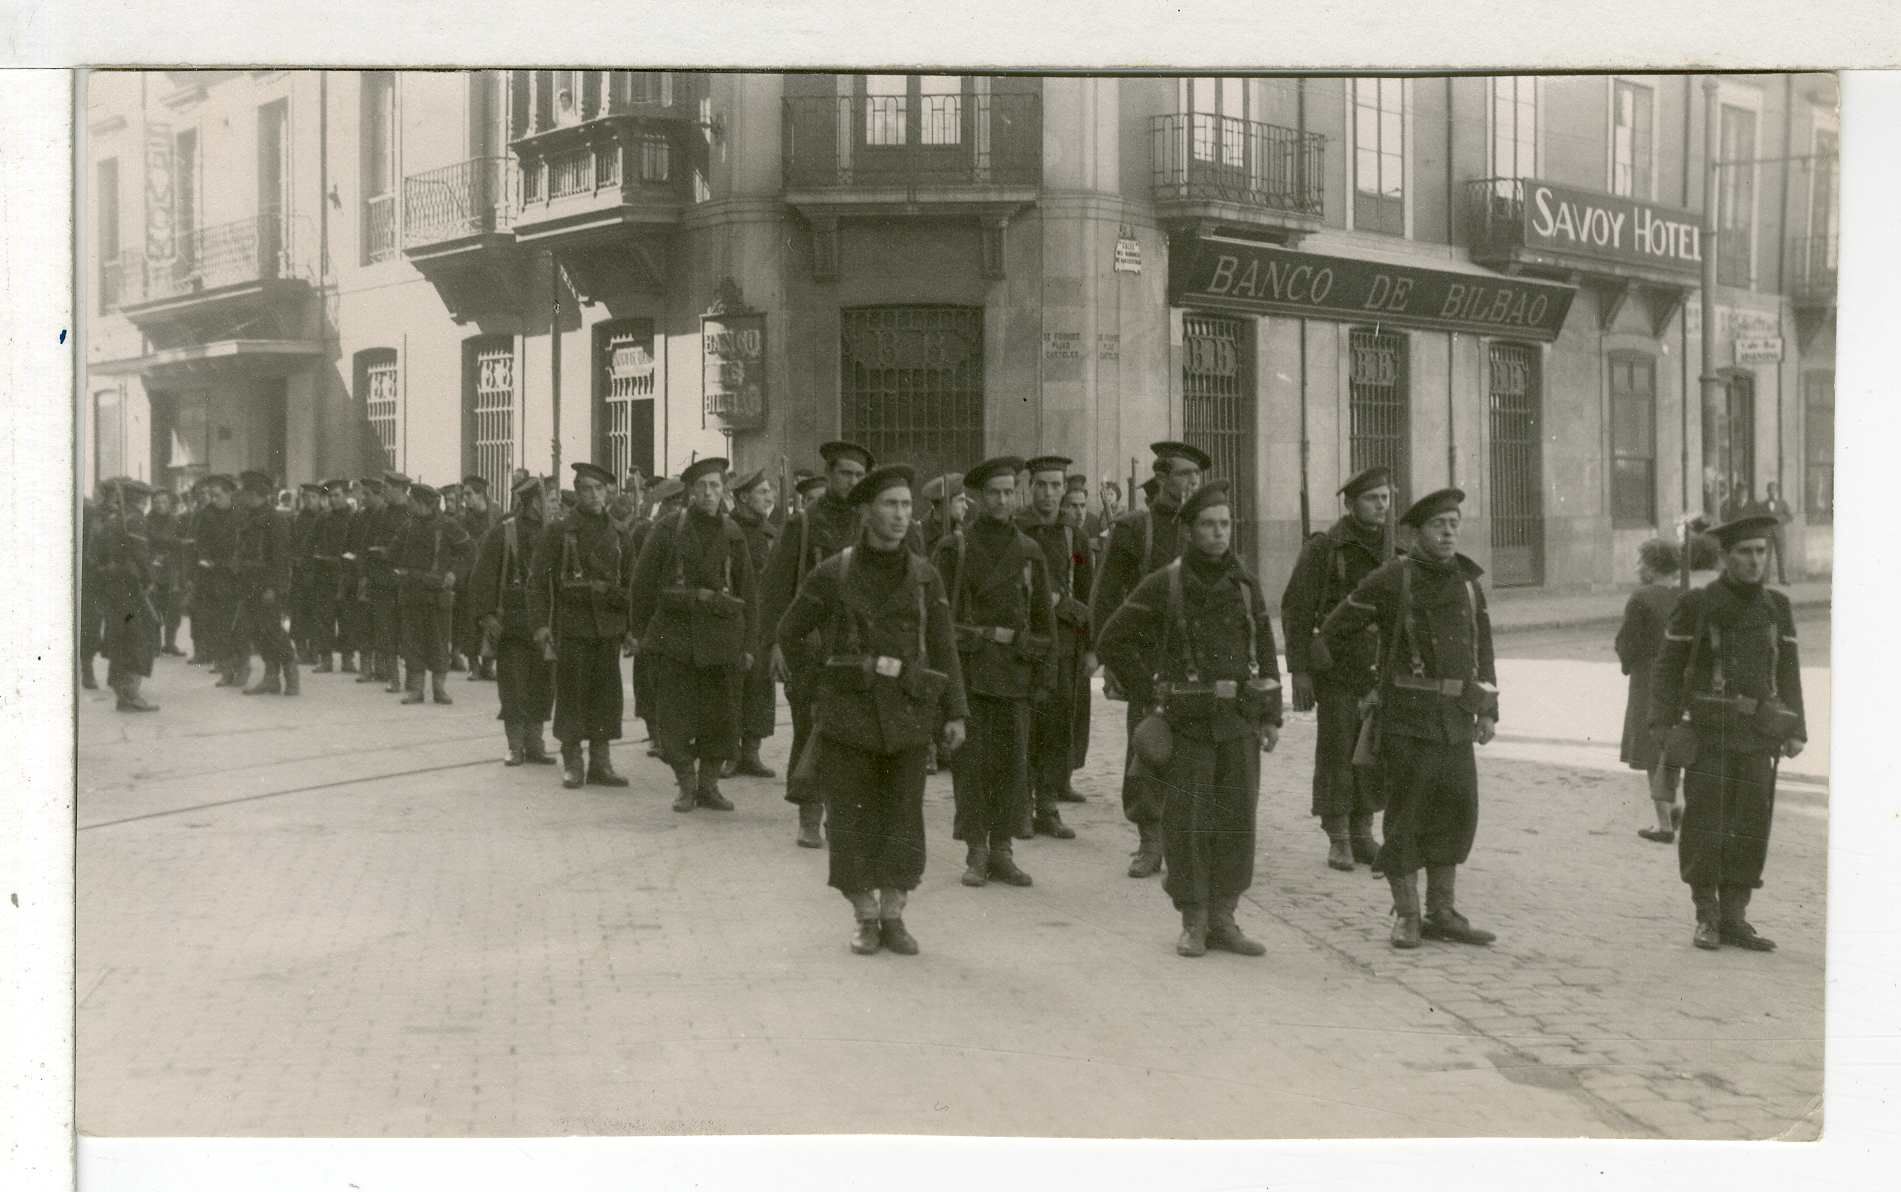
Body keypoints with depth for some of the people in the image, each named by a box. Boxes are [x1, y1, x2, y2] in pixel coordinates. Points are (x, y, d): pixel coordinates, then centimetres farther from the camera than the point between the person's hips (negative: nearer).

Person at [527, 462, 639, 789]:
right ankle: (571, 764, 7)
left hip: (608, 628, 4)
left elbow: (629, 585, 16)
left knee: (606, 695, 4)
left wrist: (632, 627, 11)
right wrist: (541, 622, -10)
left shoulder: (617, 536, 11)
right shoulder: (557, 532, 0)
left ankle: (600, 762, 12)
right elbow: (537, 579, -3)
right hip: (571, 625, -3)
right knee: (572, 695, -1)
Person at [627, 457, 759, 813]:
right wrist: (639, 634, 2)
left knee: (721, 717, 5)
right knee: (675, 717, -1)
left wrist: (749, 644, 4)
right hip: (673, 634, -2)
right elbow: (642, 584, 4)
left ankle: (709, 784, 19)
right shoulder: (668, 530, 2)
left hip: (721, 638, 2)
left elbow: (749, 593, 9)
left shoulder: (733, 535, 7)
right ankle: (686, 785, 15)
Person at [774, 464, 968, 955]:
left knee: (904, 819, 3)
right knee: (853, 819, 3)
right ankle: (864, 919, 15)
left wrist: (954, 713, 1)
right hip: (847, 716, -1)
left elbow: (943, 650, 6)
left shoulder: (924, 576, 4)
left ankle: (893, 916, 14)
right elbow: (788, 634, 9)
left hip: (906, 718, 1)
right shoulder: (831, 574, -1)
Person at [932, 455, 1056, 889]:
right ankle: (976, 855, 6)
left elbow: (1044, 616, 10)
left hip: (1013, 673, 3)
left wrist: (1046, 674, 4)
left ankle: (1002, 852, 11)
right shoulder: (953, 548, 0)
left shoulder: (1029, 552, 9)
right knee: (970, 760, -2)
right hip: (965, 670, -3)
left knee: (1012, 760, 2)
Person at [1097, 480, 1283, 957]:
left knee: (1237, 819, 5)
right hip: (1187, 722, -3)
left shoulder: (1245, 583, 6)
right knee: (1187, 822, 0)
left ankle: (1223, 920, 15)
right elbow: (1114, 640, -1)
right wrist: (1148, 696, -4)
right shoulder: (1162, 585, -4)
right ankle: (1192, 923, 11)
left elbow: (1265, 651, 10)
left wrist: (1272, 716, 5)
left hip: (1240, 721, 3)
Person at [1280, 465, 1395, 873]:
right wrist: (1298, 671, -12)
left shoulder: (1393, 547, 8)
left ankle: (1363, 837, 15)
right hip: (1335, 668, -4)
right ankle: (1338, 842, 6)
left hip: (1381, 669, 4)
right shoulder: (1323, 547, -8)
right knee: (1336, 752, -2)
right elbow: (1295, 609, -8)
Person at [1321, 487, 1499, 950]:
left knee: (1457, 812, 8)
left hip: (1456, 719, 6)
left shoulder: (1468, 581, 12)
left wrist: (1489, 710, 14)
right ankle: (1406, 916, 9)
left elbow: (1482, 649, 18)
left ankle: (1442, 912, 18)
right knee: (1407, 815, -1)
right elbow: (1336, 629, 0)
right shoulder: (1392, 579, -6)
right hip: (1408, 717, -6)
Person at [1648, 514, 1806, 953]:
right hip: (1709, 733, -3)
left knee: (1751, 825, 4)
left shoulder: (1777, 608, 8)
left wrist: (1795, 730, 4)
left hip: (1758, 735, 4)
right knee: (1705, 824, -4)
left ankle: (1734, 919, 12)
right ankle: (1706, 918, 8)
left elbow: (1788, 671, 11)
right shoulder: (1696, 605, -3)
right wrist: (1663, 722, -9)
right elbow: (1667, 666, 0)